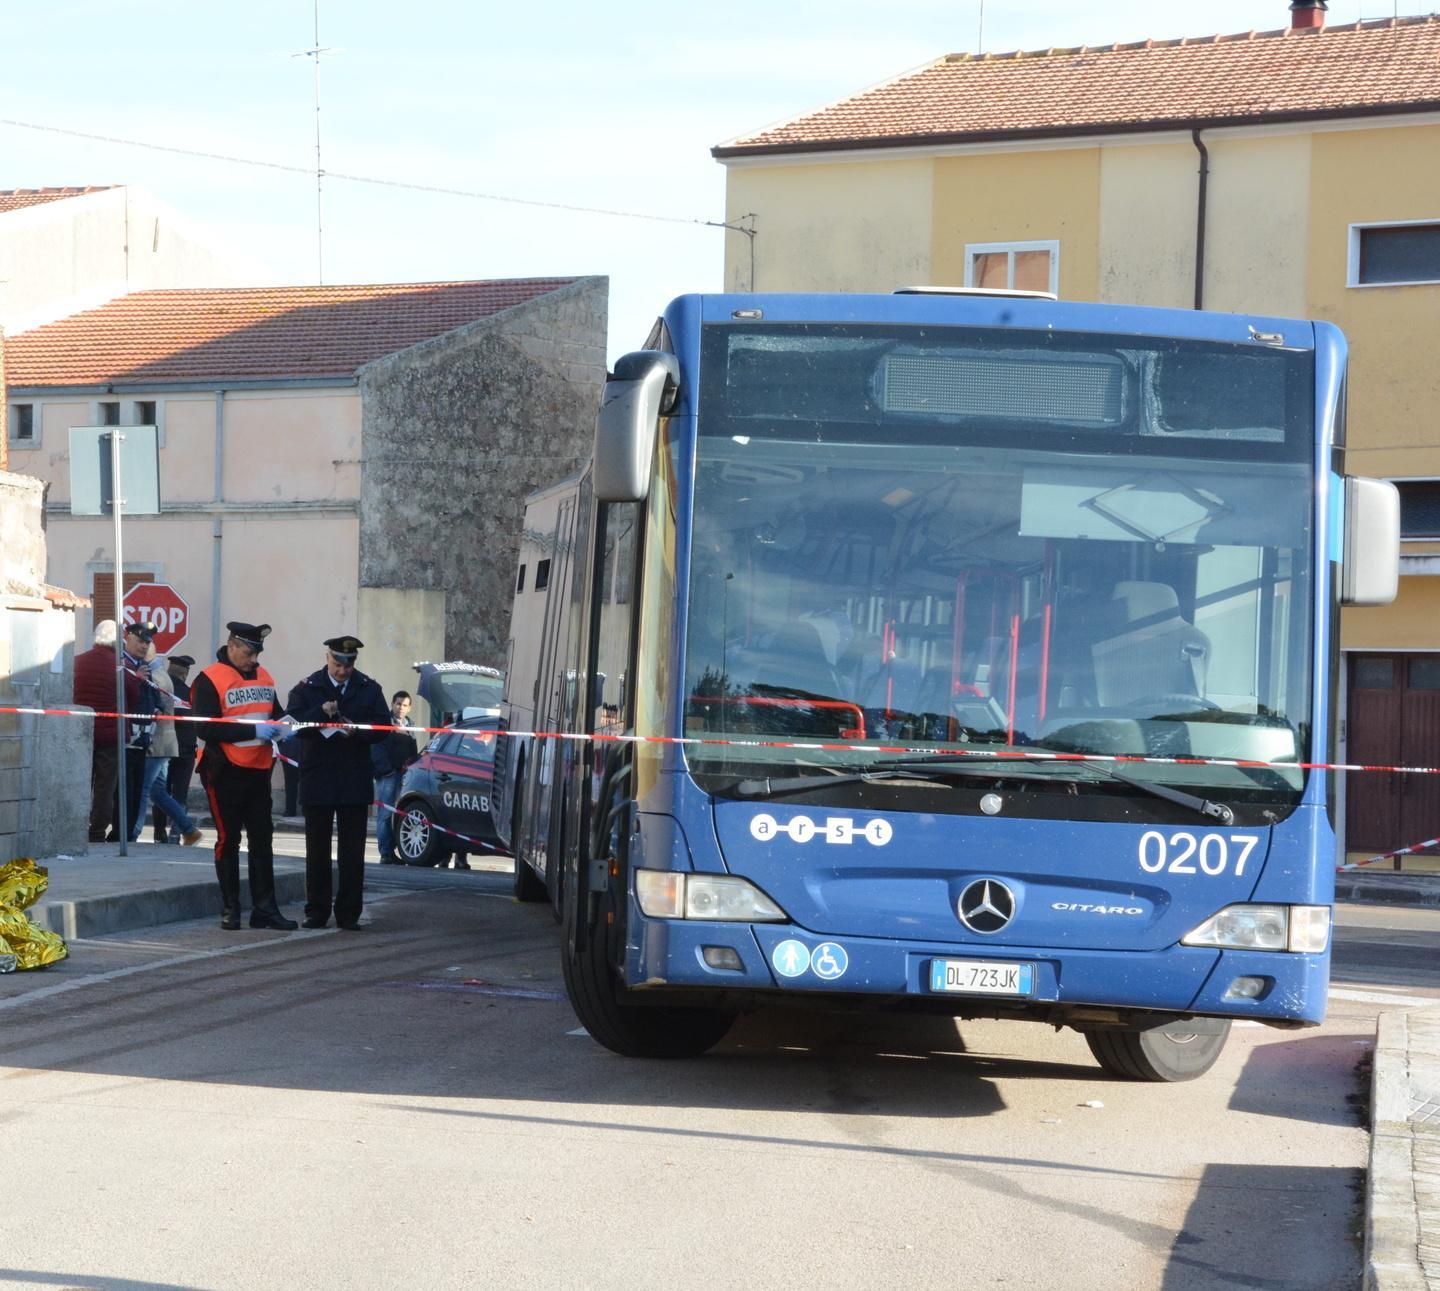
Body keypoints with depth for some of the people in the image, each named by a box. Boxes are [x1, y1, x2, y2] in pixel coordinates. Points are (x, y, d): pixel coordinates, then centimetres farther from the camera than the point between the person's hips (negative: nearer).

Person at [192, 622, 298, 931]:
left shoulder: (264, 678, 12)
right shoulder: (209, 681, -10)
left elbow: (275, 713, 25)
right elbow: (205, 728, -19)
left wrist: (281, 725, 0)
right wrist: (253, 731, -21)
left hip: (259, 771, 6)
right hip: (225, 774, -6)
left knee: (262, 839, 6)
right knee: (228, 840, 2)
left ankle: (264, 908, 9)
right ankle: (230, 909, 9)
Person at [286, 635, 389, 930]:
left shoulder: (369, 689, 7)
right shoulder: (307, 688, 3)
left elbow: (382, 727, 0)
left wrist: (356, 731, -17)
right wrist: (320, 714, -23)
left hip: (355, 782, 1)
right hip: (317, 781, -1)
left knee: (352, 853, 1)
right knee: (317, 850, 5)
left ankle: (349, 914, 6)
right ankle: (317, 911, 12)